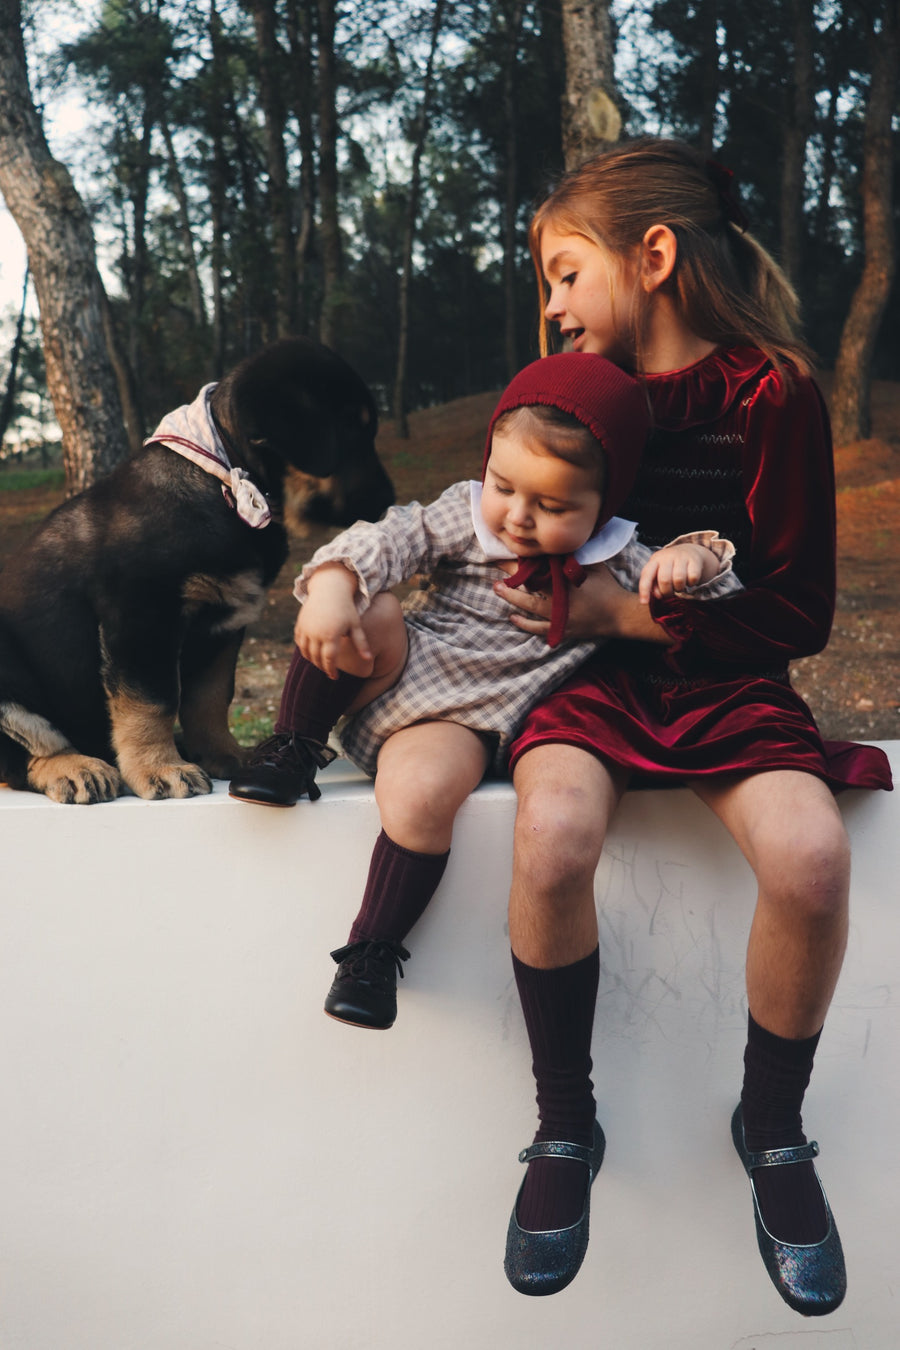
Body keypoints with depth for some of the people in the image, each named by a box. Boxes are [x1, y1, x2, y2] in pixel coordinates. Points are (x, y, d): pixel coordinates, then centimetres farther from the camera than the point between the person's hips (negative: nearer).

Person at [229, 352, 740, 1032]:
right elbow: (389, 540, -13)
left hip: (469, 721, -2)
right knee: (369, 614, -28)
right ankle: (297, 749, -5)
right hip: (402, 672, 2)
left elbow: (723, 602, 1)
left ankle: (375, 949, -14)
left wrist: (697, 557, -21)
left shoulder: (615, 561, -2)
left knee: (419, 795, -33)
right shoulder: (467, 515, -2)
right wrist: (333, 586, -32)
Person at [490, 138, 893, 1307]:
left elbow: (799, 611, -7)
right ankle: (565, 1126, -6)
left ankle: (772, 1126, 0)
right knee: (553, 840, -32)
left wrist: (631, 612, -15)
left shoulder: (773, 396, -6)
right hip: (585, 675, 2)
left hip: (721, 677, -1)